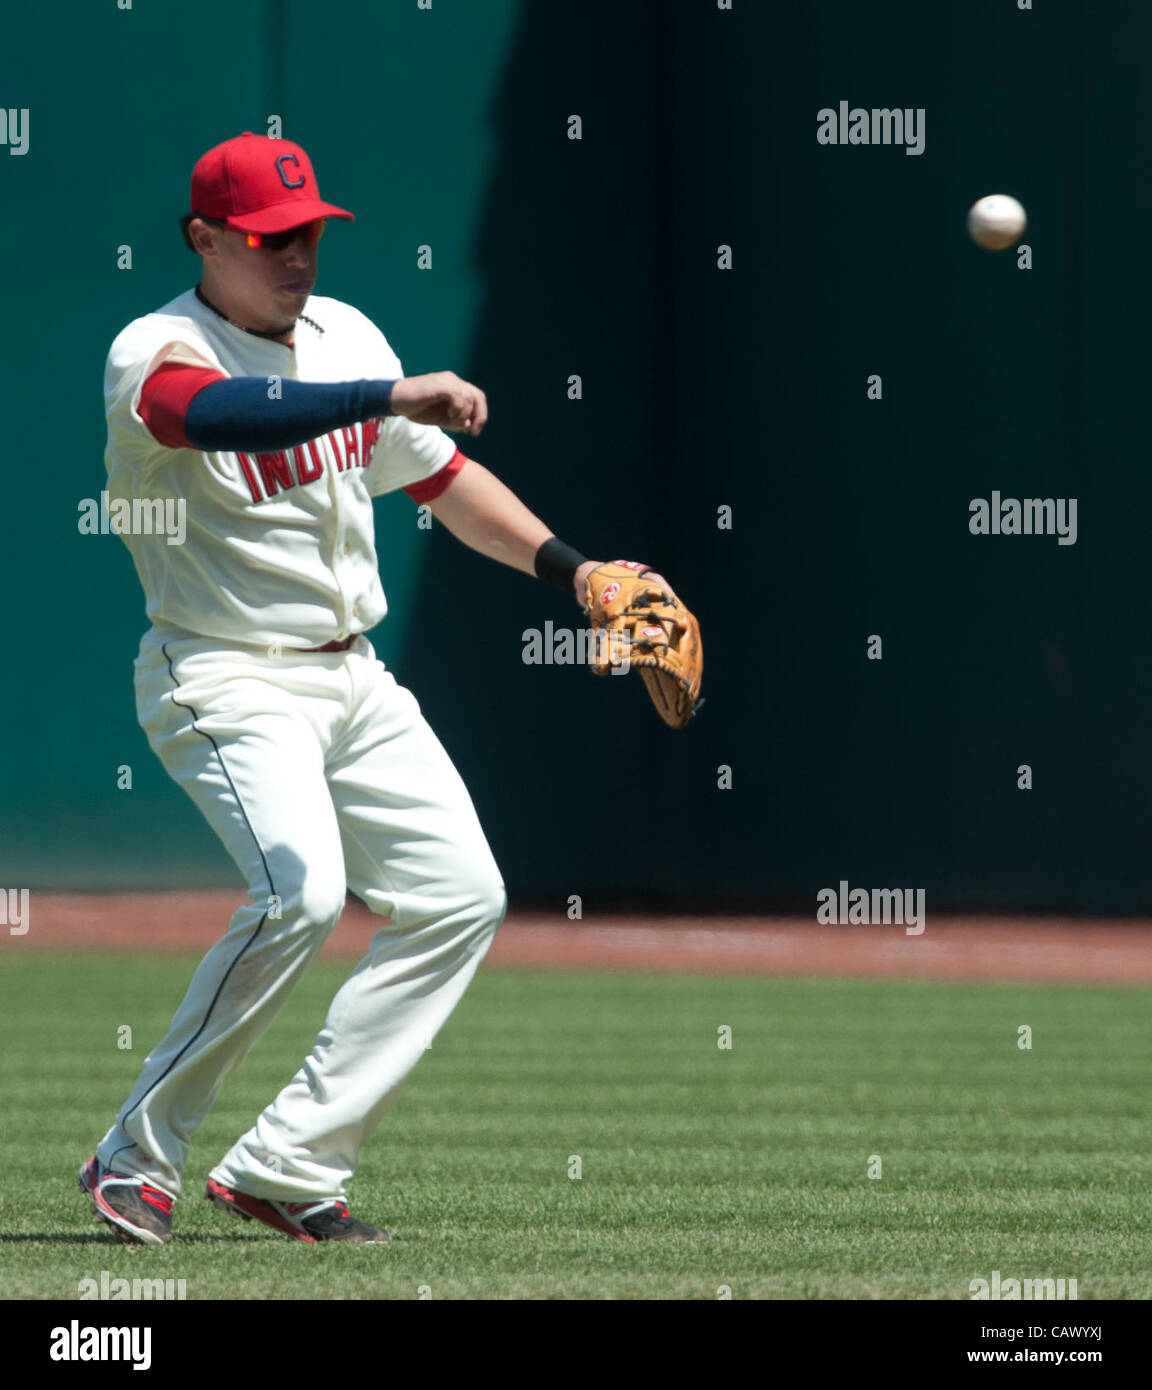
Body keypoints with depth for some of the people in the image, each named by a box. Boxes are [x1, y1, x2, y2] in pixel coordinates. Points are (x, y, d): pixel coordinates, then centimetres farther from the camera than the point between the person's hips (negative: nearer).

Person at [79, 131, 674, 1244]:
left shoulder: (343, 336, 10)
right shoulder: (155, 354, -14)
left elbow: (441, 476, 19)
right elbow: (219, 413, -37)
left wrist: (568, 568, 7)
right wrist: (393, 395, -46)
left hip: (353, 679, 8)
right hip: (226, 681, -8)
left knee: (461, 895, -2)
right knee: (300, 890, -27)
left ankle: (287, 1167, -1)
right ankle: (139, 1155, -13)